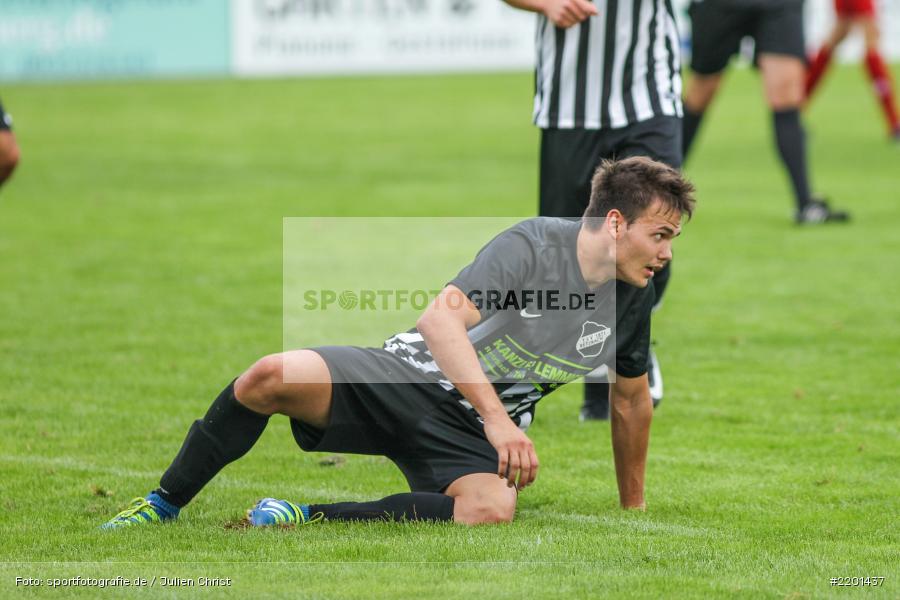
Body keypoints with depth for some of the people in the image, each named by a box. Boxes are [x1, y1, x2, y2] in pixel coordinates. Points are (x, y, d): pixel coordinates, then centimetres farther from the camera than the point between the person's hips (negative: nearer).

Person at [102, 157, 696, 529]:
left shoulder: (634, 300, 3)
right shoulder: (534, 245, -15)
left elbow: (633, 399, 22)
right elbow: (441, 319, -27)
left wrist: (634, 511, 27)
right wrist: (499, 420, -35)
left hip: (467, 438, 4)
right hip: (411, 376, -4)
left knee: (491, 512, -33)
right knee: (270, 377, -29)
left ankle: (301, 518, -21)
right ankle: (162, 506, -7)